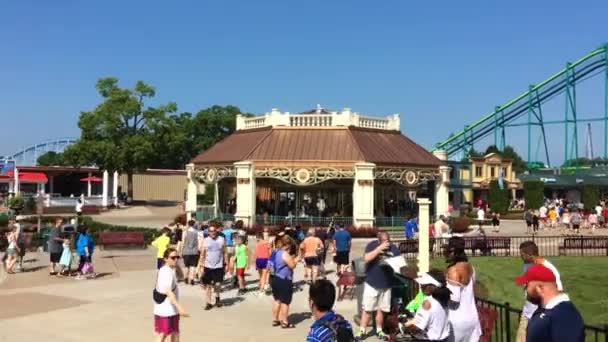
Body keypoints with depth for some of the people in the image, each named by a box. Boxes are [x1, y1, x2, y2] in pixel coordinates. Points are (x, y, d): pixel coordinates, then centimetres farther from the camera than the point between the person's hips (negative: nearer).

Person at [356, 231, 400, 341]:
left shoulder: (394, 248, 1)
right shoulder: (372, 245, -6)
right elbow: (366, 258, -21)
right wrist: (379, 248, -24)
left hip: (386, 284, 2)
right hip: (371, 283, -2)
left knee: (381, 309, 9)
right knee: (367, 309, 1)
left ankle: (379, 331, 22)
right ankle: (362, 331, 9)